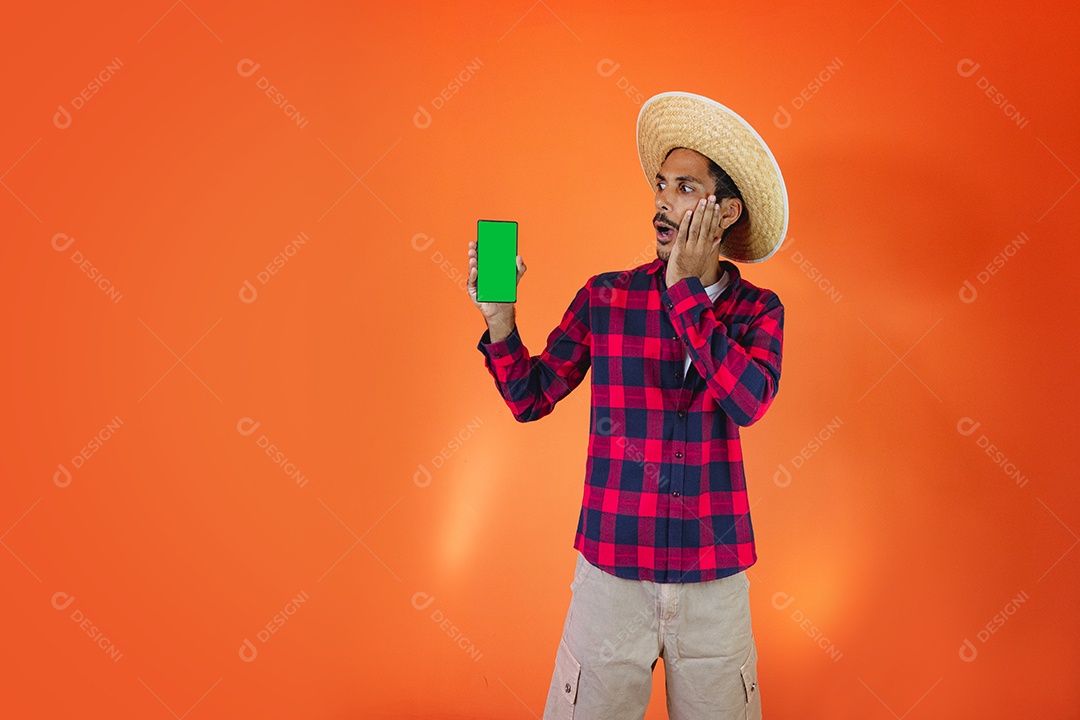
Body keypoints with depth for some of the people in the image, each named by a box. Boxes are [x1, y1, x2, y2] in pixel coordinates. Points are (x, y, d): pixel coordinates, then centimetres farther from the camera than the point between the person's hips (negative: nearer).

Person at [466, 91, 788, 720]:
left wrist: (686, 290, -16)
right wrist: (499, 317, -15)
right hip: (612, 575, 0)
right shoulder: (605, 297, -1)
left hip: (715, 580, 1)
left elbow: (747, 402, -19)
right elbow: (531, 398, 1)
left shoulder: (758, 310, 0)